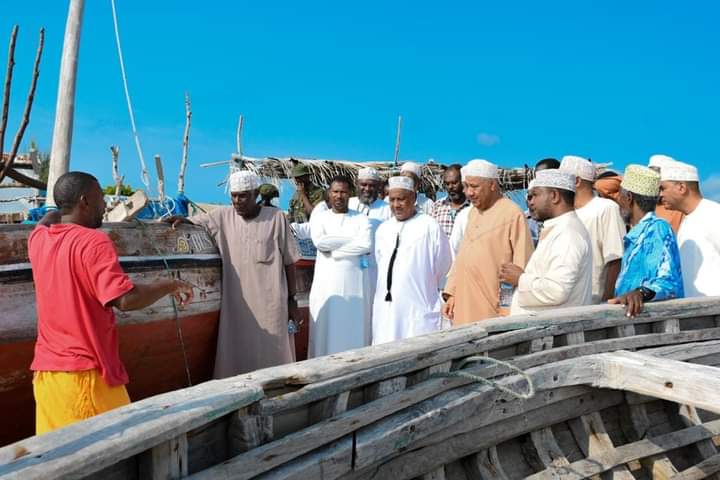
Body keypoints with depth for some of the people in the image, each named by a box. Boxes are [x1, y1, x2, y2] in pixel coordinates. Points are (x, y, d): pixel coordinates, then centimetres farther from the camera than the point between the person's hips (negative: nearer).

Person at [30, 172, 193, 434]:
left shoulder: (38, 239, 7)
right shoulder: (93, 242, -16)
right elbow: (126, 299, -25)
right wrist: (170, 285, -12)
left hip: (45, 370, 8)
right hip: (86, 371, -7)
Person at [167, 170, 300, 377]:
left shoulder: (276, 217, -3)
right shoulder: (222, 216, 2)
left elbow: (289, 261, 0)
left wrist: (292, 300, 1)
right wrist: (183, 220, -14)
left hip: (270, 304, -2)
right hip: (235, 304, 2)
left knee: (272, 354, 7)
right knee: (235, 357, 7)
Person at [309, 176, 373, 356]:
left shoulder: (361, 219, 7)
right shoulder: (319, 217, 9)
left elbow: (366, 245, -11)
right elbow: (320, 242, -10)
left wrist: (333, 249, -10)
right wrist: (352, 238, -7)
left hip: (354, 283, 0)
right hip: (326, 283, 0)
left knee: (354, 329, 2)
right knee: (326, 330, 1)